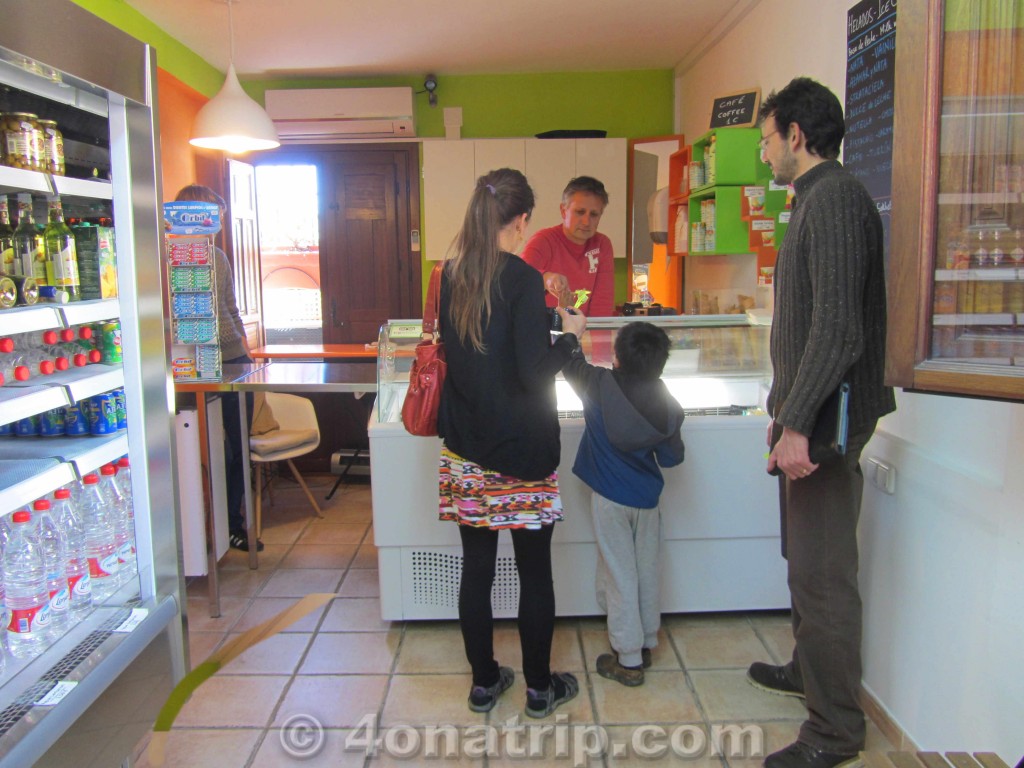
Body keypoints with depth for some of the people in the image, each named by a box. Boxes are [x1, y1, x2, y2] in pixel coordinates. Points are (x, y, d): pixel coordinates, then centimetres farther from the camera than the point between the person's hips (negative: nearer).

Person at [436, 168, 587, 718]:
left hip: (466, 448, 6)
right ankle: (539, 687, 25)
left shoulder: (451, 275, 4)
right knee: (535, 572, 10)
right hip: (521, 451, -5)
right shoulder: (522, 279, -16)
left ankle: (484, 682, 28)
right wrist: (570, 336, -1)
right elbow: (534, 373, -19)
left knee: (476, 568, 14)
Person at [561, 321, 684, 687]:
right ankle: (645, 644, 32)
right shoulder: (667, 404, -9)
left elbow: (571, 364, -1)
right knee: (647, 571, 16)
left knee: (620, 575, 5)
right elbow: (672, 457, -1)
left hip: (611, 498, -3)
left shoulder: (600, 385, -18)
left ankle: (628, 660, 12)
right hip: (647, 498, 3)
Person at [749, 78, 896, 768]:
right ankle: (810, 668, 40)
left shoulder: (835, 199, -15)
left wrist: (800, 423, -26)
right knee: (807, 559, 22)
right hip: (809, 414, 11)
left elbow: (837, 326, -25)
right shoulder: (818, 199, 17)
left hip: (826, 421, -11)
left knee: (823, 573, -2)